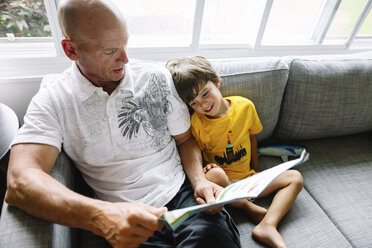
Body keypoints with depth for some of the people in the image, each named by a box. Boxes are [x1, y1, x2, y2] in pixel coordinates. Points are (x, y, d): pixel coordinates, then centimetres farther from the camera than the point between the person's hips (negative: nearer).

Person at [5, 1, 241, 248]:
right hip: (125, 219, 0)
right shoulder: (53, 100, -4)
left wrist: (200, 180, -10)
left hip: (183, 192, 2)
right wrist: (100, 216, -33)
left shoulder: (157, 77, 2)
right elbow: (20, 182, -16)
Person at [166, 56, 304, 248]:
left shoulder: (245, 106, -7)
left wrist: (257, 172, 11)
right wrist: (206, 167, -26)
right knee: (214, 174, -37)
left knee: (295, 178, -4)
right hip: (221, 183, -3)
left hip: (248, 178, 4)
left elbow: (252, 137, 8)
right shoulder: (196, 123, -14)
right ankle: (253, 210, -13)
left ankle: (268, 225, -21)